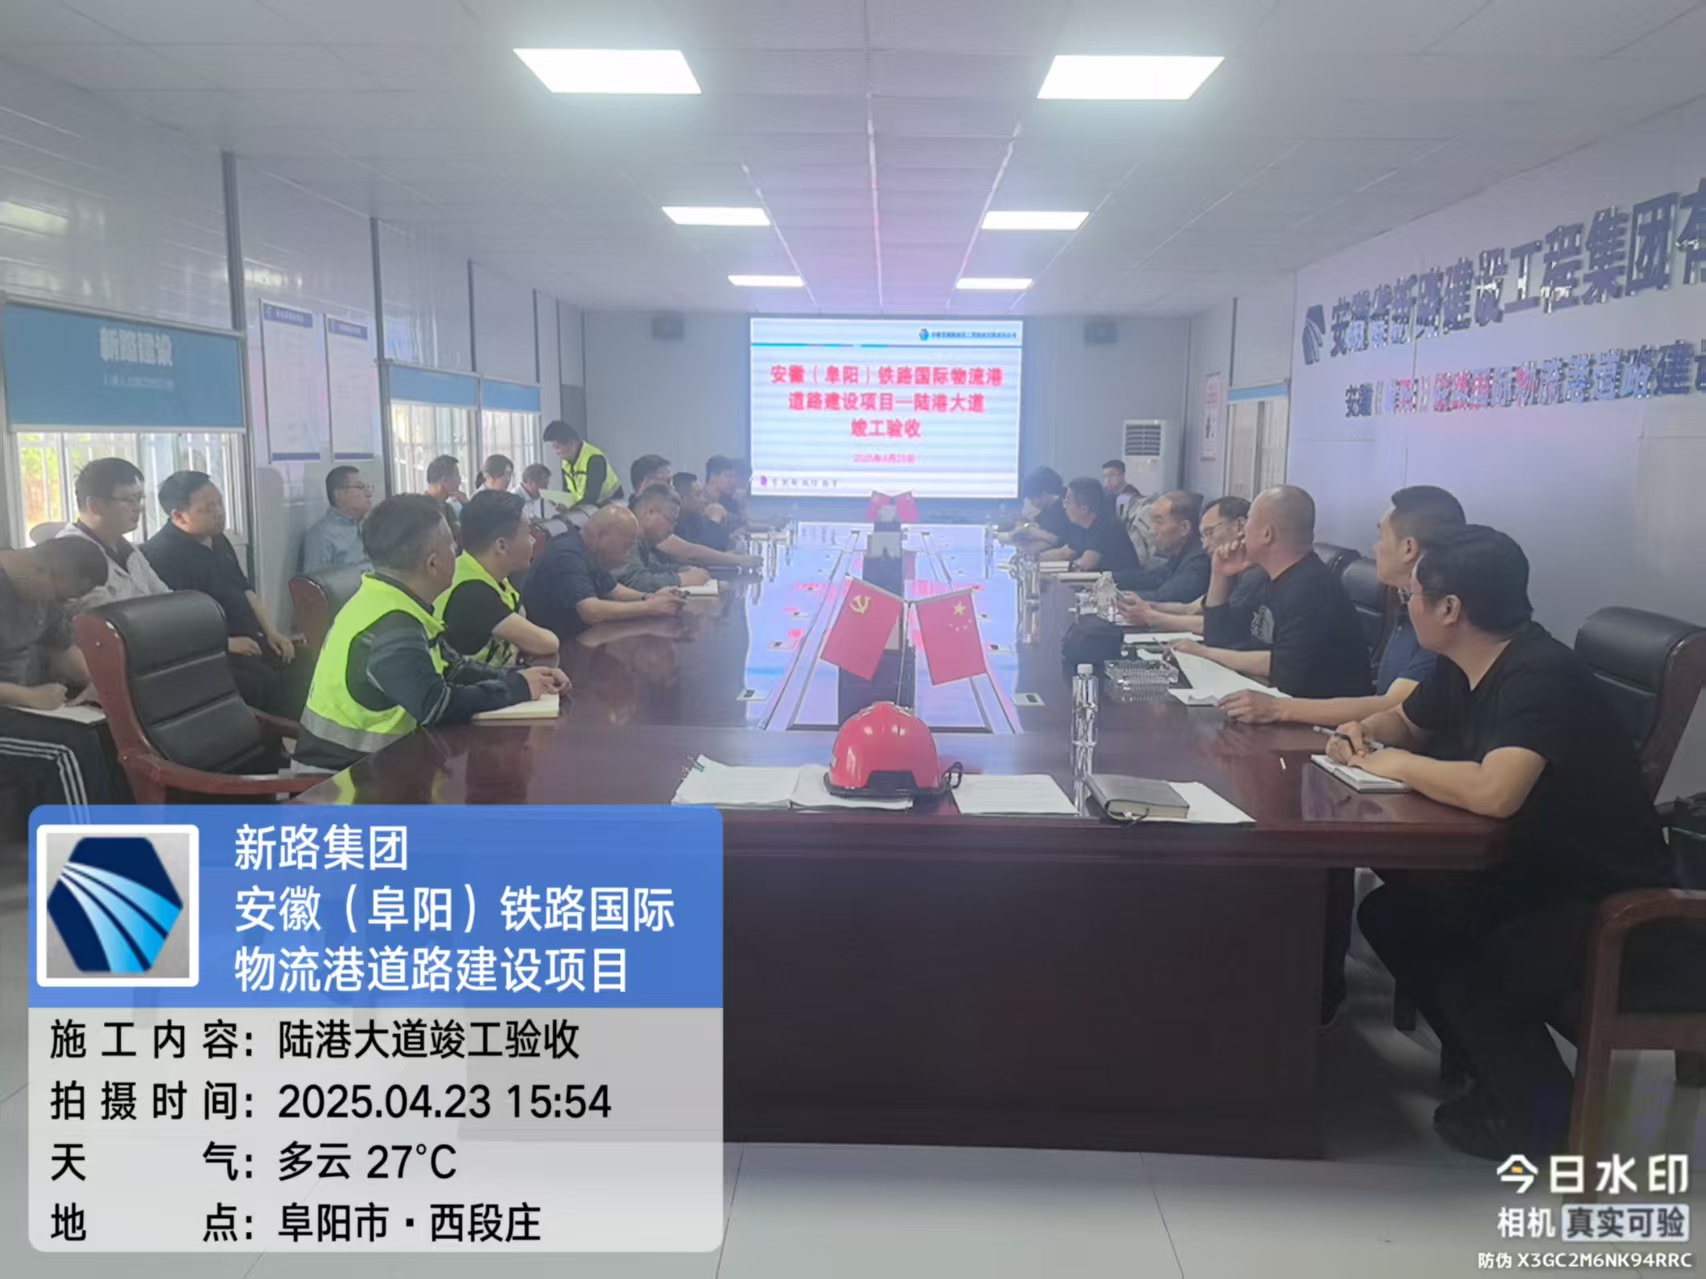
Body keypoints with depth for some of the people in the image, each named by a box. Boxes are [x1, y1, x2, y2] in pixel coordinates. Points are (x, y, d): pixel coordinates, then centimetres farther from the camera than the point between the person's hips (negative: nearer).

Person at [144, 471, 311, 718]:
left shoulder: (218, 541, 16)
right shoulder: (162, 554, -13)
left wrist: (271, 632, 9)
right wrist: (225, 643, -22)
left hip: (252, 641, 9)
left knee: (304, 670, -10)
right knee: (267, 682, -30)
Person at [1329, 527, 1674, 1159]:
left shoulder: (1541, 676, -28)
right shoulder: (1461, 669, 0)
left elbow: (1495, 791, -45)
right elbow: (1406, 722, 20)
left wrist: (1398, 765, -26)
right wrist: (1362, 733, -4)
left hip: (1610, 898, -9)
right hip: (1531, 870, 9)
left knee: (1474, 983, -25)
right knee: (1388, 915, 0)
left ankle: (1541, 1109, 5)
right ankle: (1497, 1068, 16)